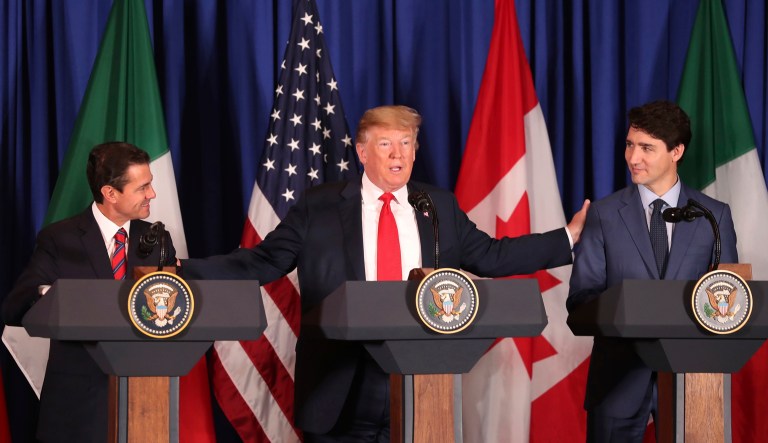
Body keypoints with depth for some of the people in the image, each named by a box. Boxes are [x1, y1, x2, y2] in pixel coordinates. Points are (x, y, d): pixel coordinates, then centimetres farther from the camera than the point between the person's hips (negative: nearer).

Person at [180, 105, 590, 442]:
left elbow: (491, 256, 14)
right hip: (339, 386, -2)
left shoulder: (441, 208, 11)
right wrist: (185, 272, -10)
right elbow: (262, 262, 1)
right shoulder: (319, 207, 2)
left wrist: (568, 238, 10)